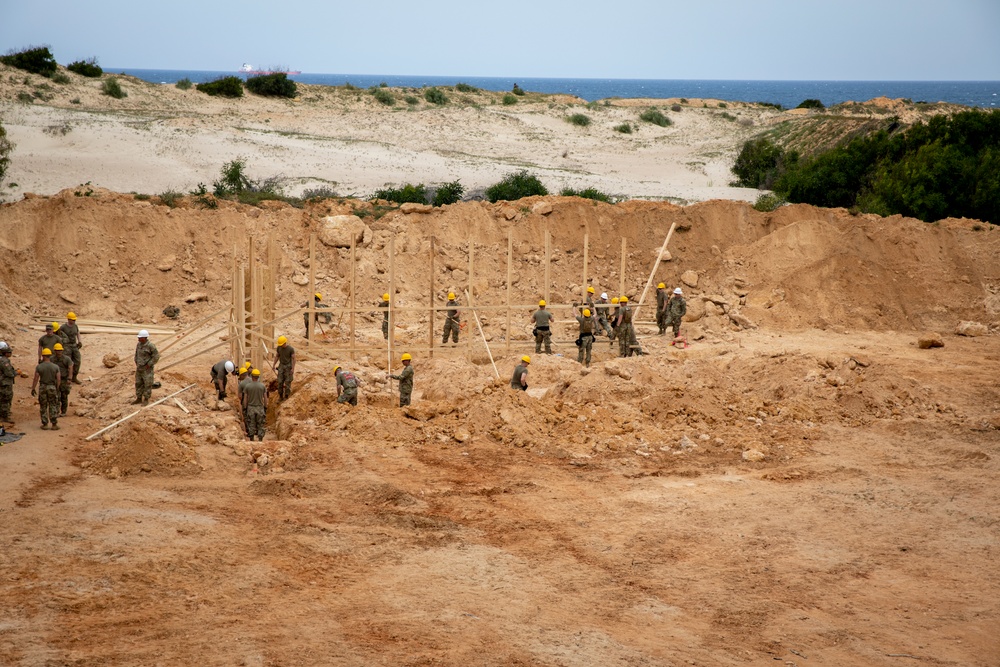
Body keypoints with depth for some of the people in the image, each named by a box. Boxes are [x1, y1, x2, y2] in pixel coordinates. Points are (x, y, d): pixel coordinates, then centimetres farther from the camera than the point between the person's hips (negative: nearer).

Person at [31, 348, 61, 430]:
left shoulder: (39, 367, -10)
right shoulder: (55, 367, -7)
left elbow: (35, 379, -8)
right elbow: (58, 379, -4)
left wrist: (33, 389, 4)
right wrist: (57, 389, 11)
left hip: (42, 387, 0)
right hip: (52, 387, 0)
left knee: (43, 407, 11)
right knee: (53, 406, 8)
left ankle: (45, 424, 13)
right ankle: (54, 424, 6)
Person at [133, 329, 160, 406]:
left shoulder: (150, 346, -20)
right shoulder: (139, 344, 2)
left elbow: (156, 356, -18)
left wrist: (149, 365, -17)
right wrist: (137, 364, 9)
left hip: (147, 368, -7)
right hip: (139, 368, 7)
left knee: (147, 384, 1)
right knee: (139, 384, 12)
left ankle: (146, 400, 12)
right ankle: (139, 399, 23)